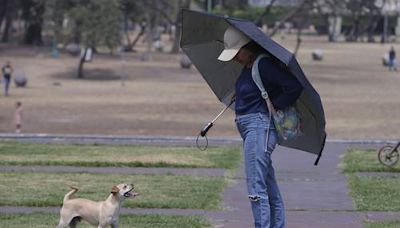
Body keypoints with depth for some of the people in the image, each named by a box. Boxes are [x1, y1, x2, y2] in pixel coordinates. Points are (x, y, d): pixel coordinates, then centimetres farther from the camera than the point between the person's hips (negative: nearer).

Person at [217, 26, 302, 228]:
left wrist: (276, 106, -14)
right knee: (270, 188, 13)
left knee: (256, 188, -12)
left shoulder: (264, 65, -16)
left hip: (259, 126, -10)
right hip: (249, 128, 10)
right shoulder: (248, 66, 12)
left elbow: (294, 86, -22)